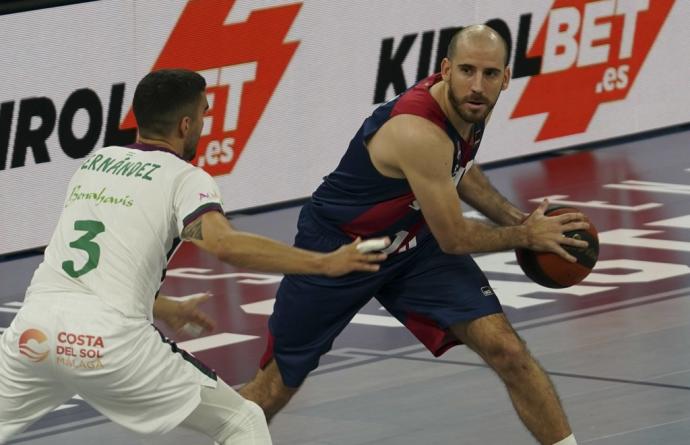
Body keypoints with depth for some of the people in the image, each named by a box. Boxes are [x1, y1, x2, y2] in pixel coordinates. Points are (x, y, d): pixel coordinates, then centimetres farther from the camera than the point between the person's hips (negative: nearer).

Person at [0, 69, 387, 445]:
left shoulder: (95, 162, 22)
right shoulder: (185, 178, 4)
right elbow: (225, 244, -16)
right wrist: (323, 264, -13)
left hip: (34, 327, 5)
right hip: (111, 340, -5)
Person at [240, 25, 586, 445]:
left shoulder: (472, 104, -11)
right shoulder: (419, 133, -36)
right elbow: (454, 238, -25)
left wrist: (514, 217, 4)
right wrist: (525, 236, -11)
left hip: (413, 244, 7)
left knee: (507, 351, -9)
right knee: (275, 388, 7)